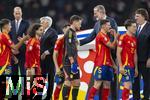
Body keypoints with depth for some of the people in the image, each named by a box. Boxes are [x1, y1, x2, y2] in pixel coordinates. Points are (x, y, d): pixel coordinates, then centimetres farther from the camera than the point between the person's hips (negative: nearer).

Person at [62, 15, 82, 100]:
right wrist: (72, 63, -24)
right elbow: (68, 49, -19)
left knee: (77, 82, 7)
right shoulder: (69, 33, -11)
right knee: (68, 82, -10)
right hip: (69, 63, -10)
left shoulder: (73, 33, 19)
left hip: (74, 62, 10)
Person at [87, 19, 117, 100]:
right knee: (97, 84, -12)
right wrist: (116, 37, -1)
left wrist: (113, 64, 20)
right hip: (101, 64, -9)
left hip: (107, 64, 9)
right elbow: (112, 46, -16)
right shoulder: (101, 35, -10)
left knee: (107, 85, 6)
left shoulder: (106, 36, 20)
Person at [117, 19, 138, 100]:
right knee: (127, 85, -12)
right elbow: (118, 53, -10)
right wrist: (120, 66, -16)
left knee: (128, 86, 7)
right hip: (125, 66, -7)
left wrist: (136, 67, 15)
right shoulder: (123, 38, -8)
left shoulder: (134, 39, 14)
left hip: (132, 66, 7)